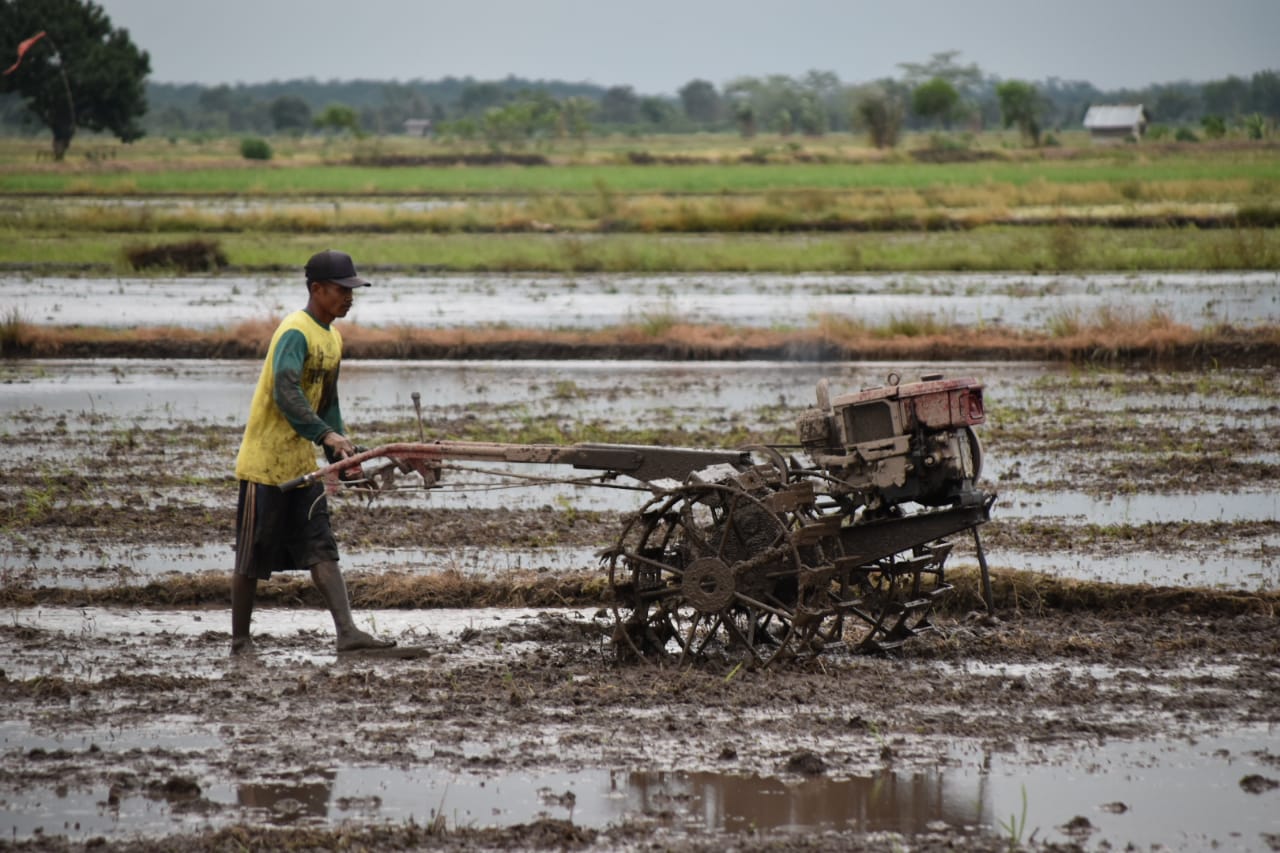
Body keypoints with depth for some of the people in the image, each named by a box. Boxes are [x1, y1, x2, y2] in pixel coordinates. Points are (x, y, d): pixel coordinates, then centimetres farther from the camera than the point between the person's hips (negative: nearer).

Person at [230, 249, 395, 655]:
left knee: (322, 549, -1)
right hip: (265, 461, -8)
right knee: (253, 557, 1)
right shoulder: (296, 333, -17)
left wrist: (341, 450, 14)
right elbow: (285, 393, -30)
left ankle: (347, 632, -8)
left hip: (302, 463, 8)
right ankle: (240, 642, 10)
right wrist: (327, 435, -38)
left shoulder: (332, 339, 12)